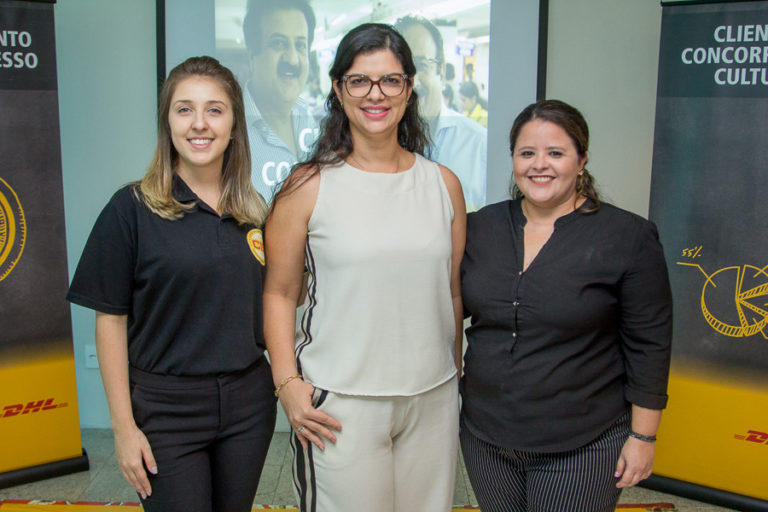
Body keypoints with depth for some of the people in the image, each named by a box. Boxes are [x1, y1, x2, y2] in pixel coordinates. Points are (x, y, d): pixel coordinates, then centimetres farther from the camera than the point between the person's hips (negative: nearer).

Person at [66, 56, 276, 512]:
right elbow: (111, 320, -8)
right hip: (166, 406, -4)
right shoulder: (133, 208, -9)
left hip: (248, 401, 4)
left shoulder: (254, 210, 4)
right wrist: (123, 426, -10)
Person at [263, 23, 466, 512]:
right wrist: (288, 383, -9)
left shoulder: (443, 184, 5)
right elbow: (279, 293, -1)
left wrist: (455, 377, 14)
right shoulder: (309, 186, -5)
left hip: (433, 399, 4)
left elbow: (454, 292, 11)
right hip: (340, 404, -3)